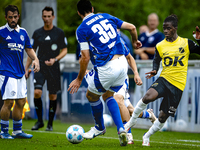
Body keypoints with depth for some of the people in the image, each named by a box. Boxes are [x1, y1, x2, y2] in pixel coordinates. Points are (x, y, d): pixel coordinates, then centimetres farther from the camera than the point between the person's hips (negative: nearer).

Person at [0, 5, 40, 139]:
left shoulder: (23, 32, 11)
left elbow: (29, 49, 20)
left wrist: (35, 59, 3)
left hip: (20, 73, 6)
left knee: (21, 102, 8)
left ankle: (17, 130, 19)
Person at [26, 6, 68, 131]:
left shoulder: (59, 33, 1)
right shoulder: (37, 33, 7)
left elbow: (64, 50, 3)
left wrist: (55, 59, -15)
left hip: (53, 67, -1)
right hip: (40, 66, 1)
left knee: (52, 95, 3)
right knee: (37, 92, -15)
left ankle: (50, 124, 16)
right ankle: (40, 121, 0)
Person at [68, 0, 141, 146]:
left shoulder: (82, 29, -4)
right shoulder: (106, 17, 12)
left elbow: (85, 58, -9)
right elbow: (132, 27, 13)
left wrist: (79, 79, 3)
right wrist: (135, 42, 34)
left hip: (106, 68, -6)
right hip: (122, 63, 6)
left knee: (91, 96, 21)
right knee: (108, 95, 25)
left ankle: (99, 127, 41)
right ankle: (121, 129, 8)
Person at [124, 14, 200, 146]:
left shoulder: (186, 43, -1)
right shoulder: (160, 46, 6)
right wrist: (154, 71, -4)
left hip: (178, 85, -1)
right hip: (164, 79, 1)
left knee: (163, 116, 1)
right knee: (148, 96, -31)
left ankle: (147, 137, 26)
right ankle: (132, 121, -10)